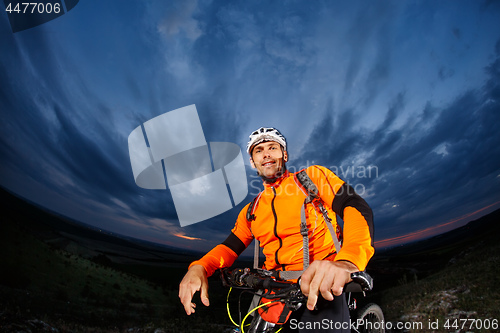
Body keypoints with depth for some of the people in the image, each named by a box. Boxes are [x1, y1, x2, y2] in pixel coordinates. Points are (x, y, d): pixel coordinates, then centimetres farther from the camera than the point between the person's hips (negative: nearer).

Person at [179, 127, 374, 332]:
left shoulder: (313, 177, 2)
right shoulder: (251, 211, 17)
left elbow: (357, 207, -12)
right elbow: (230, 248, 12)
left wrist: (347, 261, -33)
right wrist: (199, 267, -12)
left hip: (320, 289, -4)